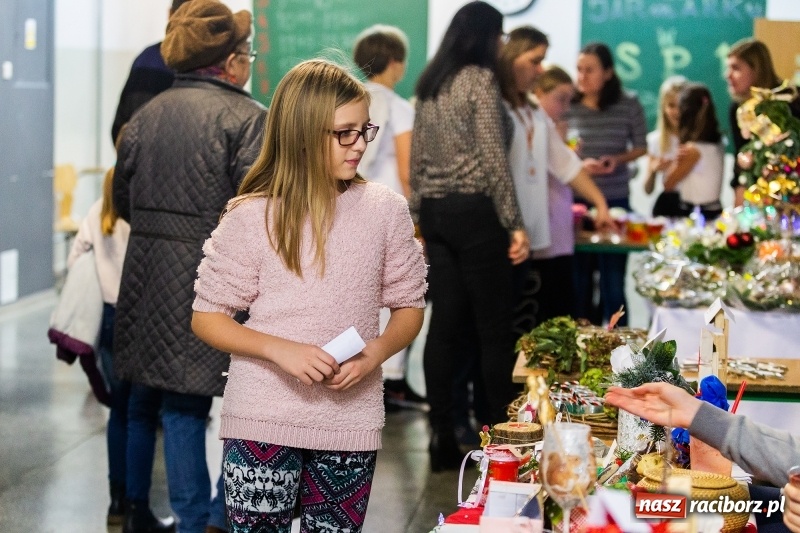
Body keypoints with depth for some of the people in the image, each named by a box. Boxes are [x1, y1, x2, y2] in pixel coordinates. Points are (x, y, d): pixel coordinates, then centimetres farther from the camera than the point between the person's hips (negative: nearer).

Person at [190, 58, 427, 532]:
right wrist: (280, 349, -17)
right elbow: (206, 318, -1)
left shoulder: (386, 210, 0)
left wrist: (377, 351, -12)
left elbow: (409, 306, 9)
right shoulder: (252, 218, -6)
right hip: (263, 421, -2)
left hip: (350, 423, 2)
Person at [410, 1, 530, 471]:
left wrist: (419, 219, 19)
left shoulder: (430, 84, 14)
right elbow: (493, 160, -14)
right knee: (494, 326, -1)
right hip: (475, 212, -7)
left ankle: (442, 438, 6)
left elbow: (417, 161, 15)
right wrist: (515, 224, -13)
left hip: (436, 212, 7)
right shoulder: (480, 80, -8)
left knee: (446, 325, 6)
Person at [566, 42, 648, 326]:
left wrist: (618, 160, -12)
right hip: (576, 200, 0)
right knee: (579, 279, 7)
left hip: (615, 201, 0)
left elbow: (640, 147, 8)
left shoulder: (628, 105, -3)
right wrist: (579, 164, -17)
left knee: (613, 281, 5)